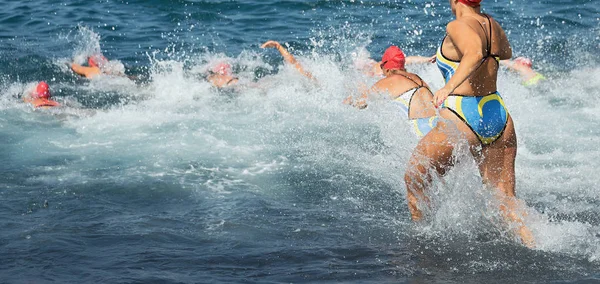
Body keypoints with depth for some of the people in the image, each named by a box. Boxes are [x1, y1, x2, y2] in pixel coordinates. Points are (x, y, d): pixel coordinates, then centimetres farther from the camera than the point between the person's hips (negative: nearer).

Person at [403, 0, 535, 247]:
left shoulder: (458, 27, -10)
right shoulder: (494, 27, 11)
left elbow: (475, 53, -32)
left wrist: (449, 87, -44)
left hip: (463, 118, -7)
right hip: (499, 116, 7)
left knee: (413, 181, 13)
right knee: (506, 198, 8)